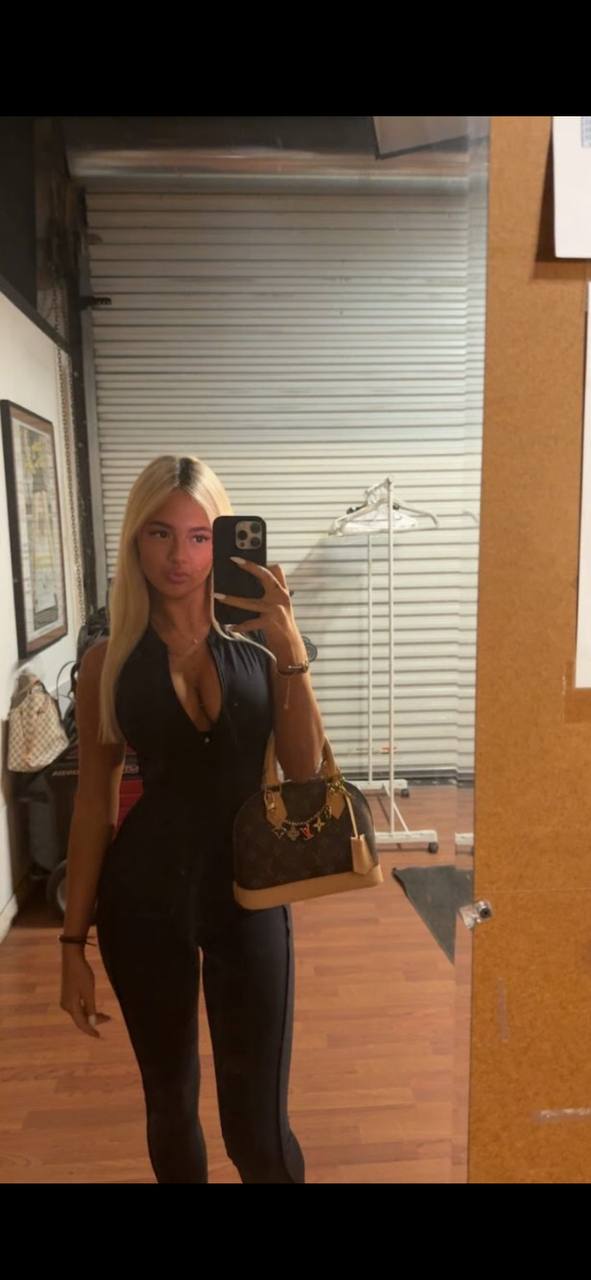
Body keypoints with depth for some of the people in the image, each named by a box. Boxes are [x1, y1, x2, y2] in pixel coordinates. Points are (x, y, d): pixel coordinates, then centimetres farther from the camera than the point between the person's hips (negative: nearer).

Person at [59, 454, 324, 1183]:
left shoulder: (256, 639, -5)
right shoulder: (109, 661, -4)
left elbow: (304, 770, -12)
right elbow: (94, 804, 0)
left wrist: (291, 649, -23)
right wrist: (74, 939, 2)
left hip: (248, 887, 0)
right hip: (145, 893, 1)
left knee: (257, 1123, 6)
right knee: (168, 1100, 19)